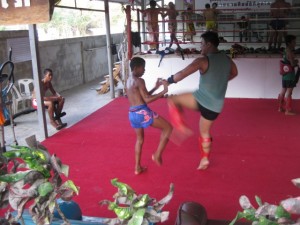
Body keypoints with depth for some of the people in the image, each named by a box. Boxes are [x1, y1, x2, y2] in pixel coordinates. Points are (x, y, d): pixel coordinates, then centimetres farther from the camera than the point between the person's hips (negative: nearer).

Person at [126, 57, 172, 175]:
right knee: (168, 128, 3)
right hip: (142, 112, -9)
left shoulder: (129, 81, 18)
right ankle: (157, 155, 3)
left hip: (132, 114, 9)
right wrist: (164, 91, -11)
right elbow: (147, 100, -13)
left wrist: (156, 87, 21)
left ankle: (138, 167, 28)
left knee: (139, 139, 24)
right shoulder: (139, 81, -10)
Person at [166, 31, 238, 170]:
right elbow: (234, 73, 29)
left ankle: (181, 127, -1)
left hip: (202, 100, -7)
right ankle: (205, 160, 31)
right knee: (205, 133, 23)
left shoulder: (203, 60, -12)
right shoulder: (227, 59, 8)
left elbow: (182, 74, -16)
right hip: (216, 106, 7)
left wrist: (168, 80, -1)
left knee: (173, 100, 10)